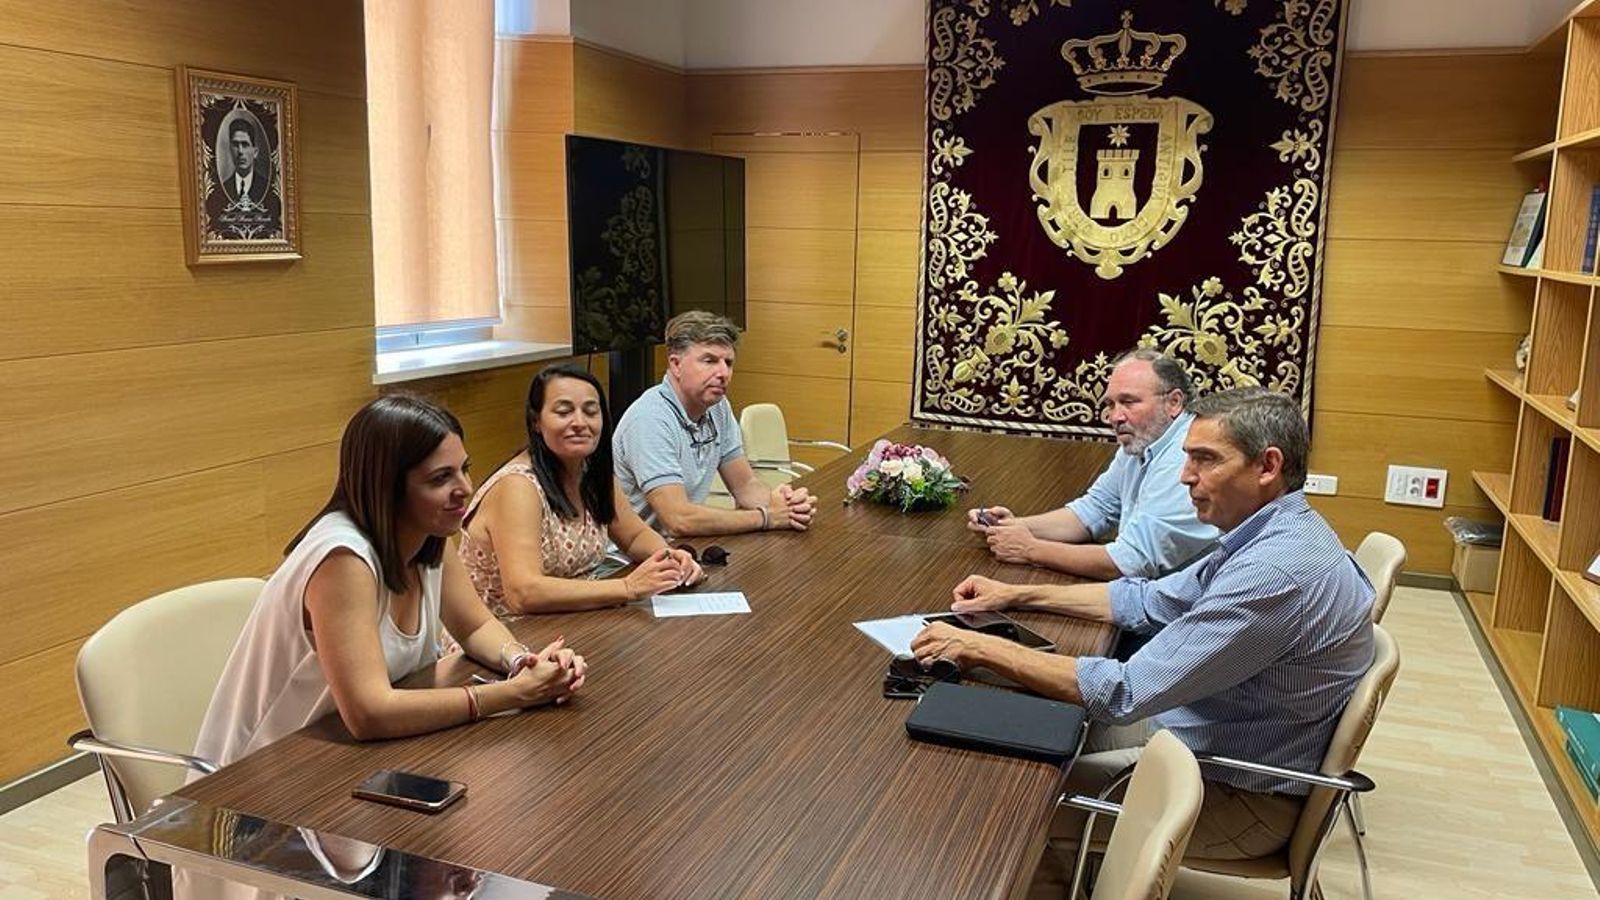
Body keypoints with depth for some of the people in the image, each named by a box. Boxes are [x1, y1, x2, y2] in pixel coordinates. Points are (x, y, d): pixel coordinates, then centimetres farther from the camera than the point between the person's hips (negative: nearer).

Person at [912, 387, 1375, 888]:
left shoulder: (1278, 572, -31)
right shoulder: (1273, 534, 1)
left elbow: (1127, 693, -30)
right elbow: (1149, 601, 11)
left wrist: (983, 649, -24)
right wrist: (1018, 596, 5)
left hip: (1241, 795, -9)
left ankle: (1064, 871, 24)